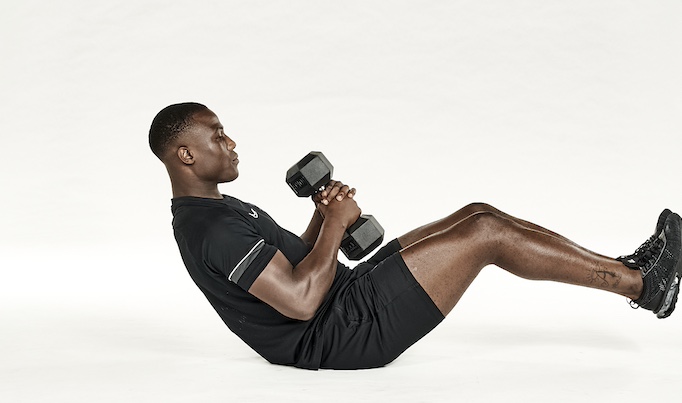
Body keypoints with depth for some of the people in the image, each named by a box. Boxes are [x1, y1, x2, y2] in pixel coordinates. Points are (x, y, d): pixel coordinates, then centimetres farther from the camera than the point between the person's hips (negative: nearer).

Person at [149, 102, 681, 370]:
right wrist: (337, 224, -15)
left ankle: (621, 268, 12)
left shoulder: (214, 213, 15)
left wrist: (321, 220, 6)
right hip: (345, 333, -10)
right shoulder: (212, 228, -20)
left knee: (479, 215, 5)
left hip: (350, 296, 10)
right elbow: (302, 300, -27)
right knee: (486, 233, -13)